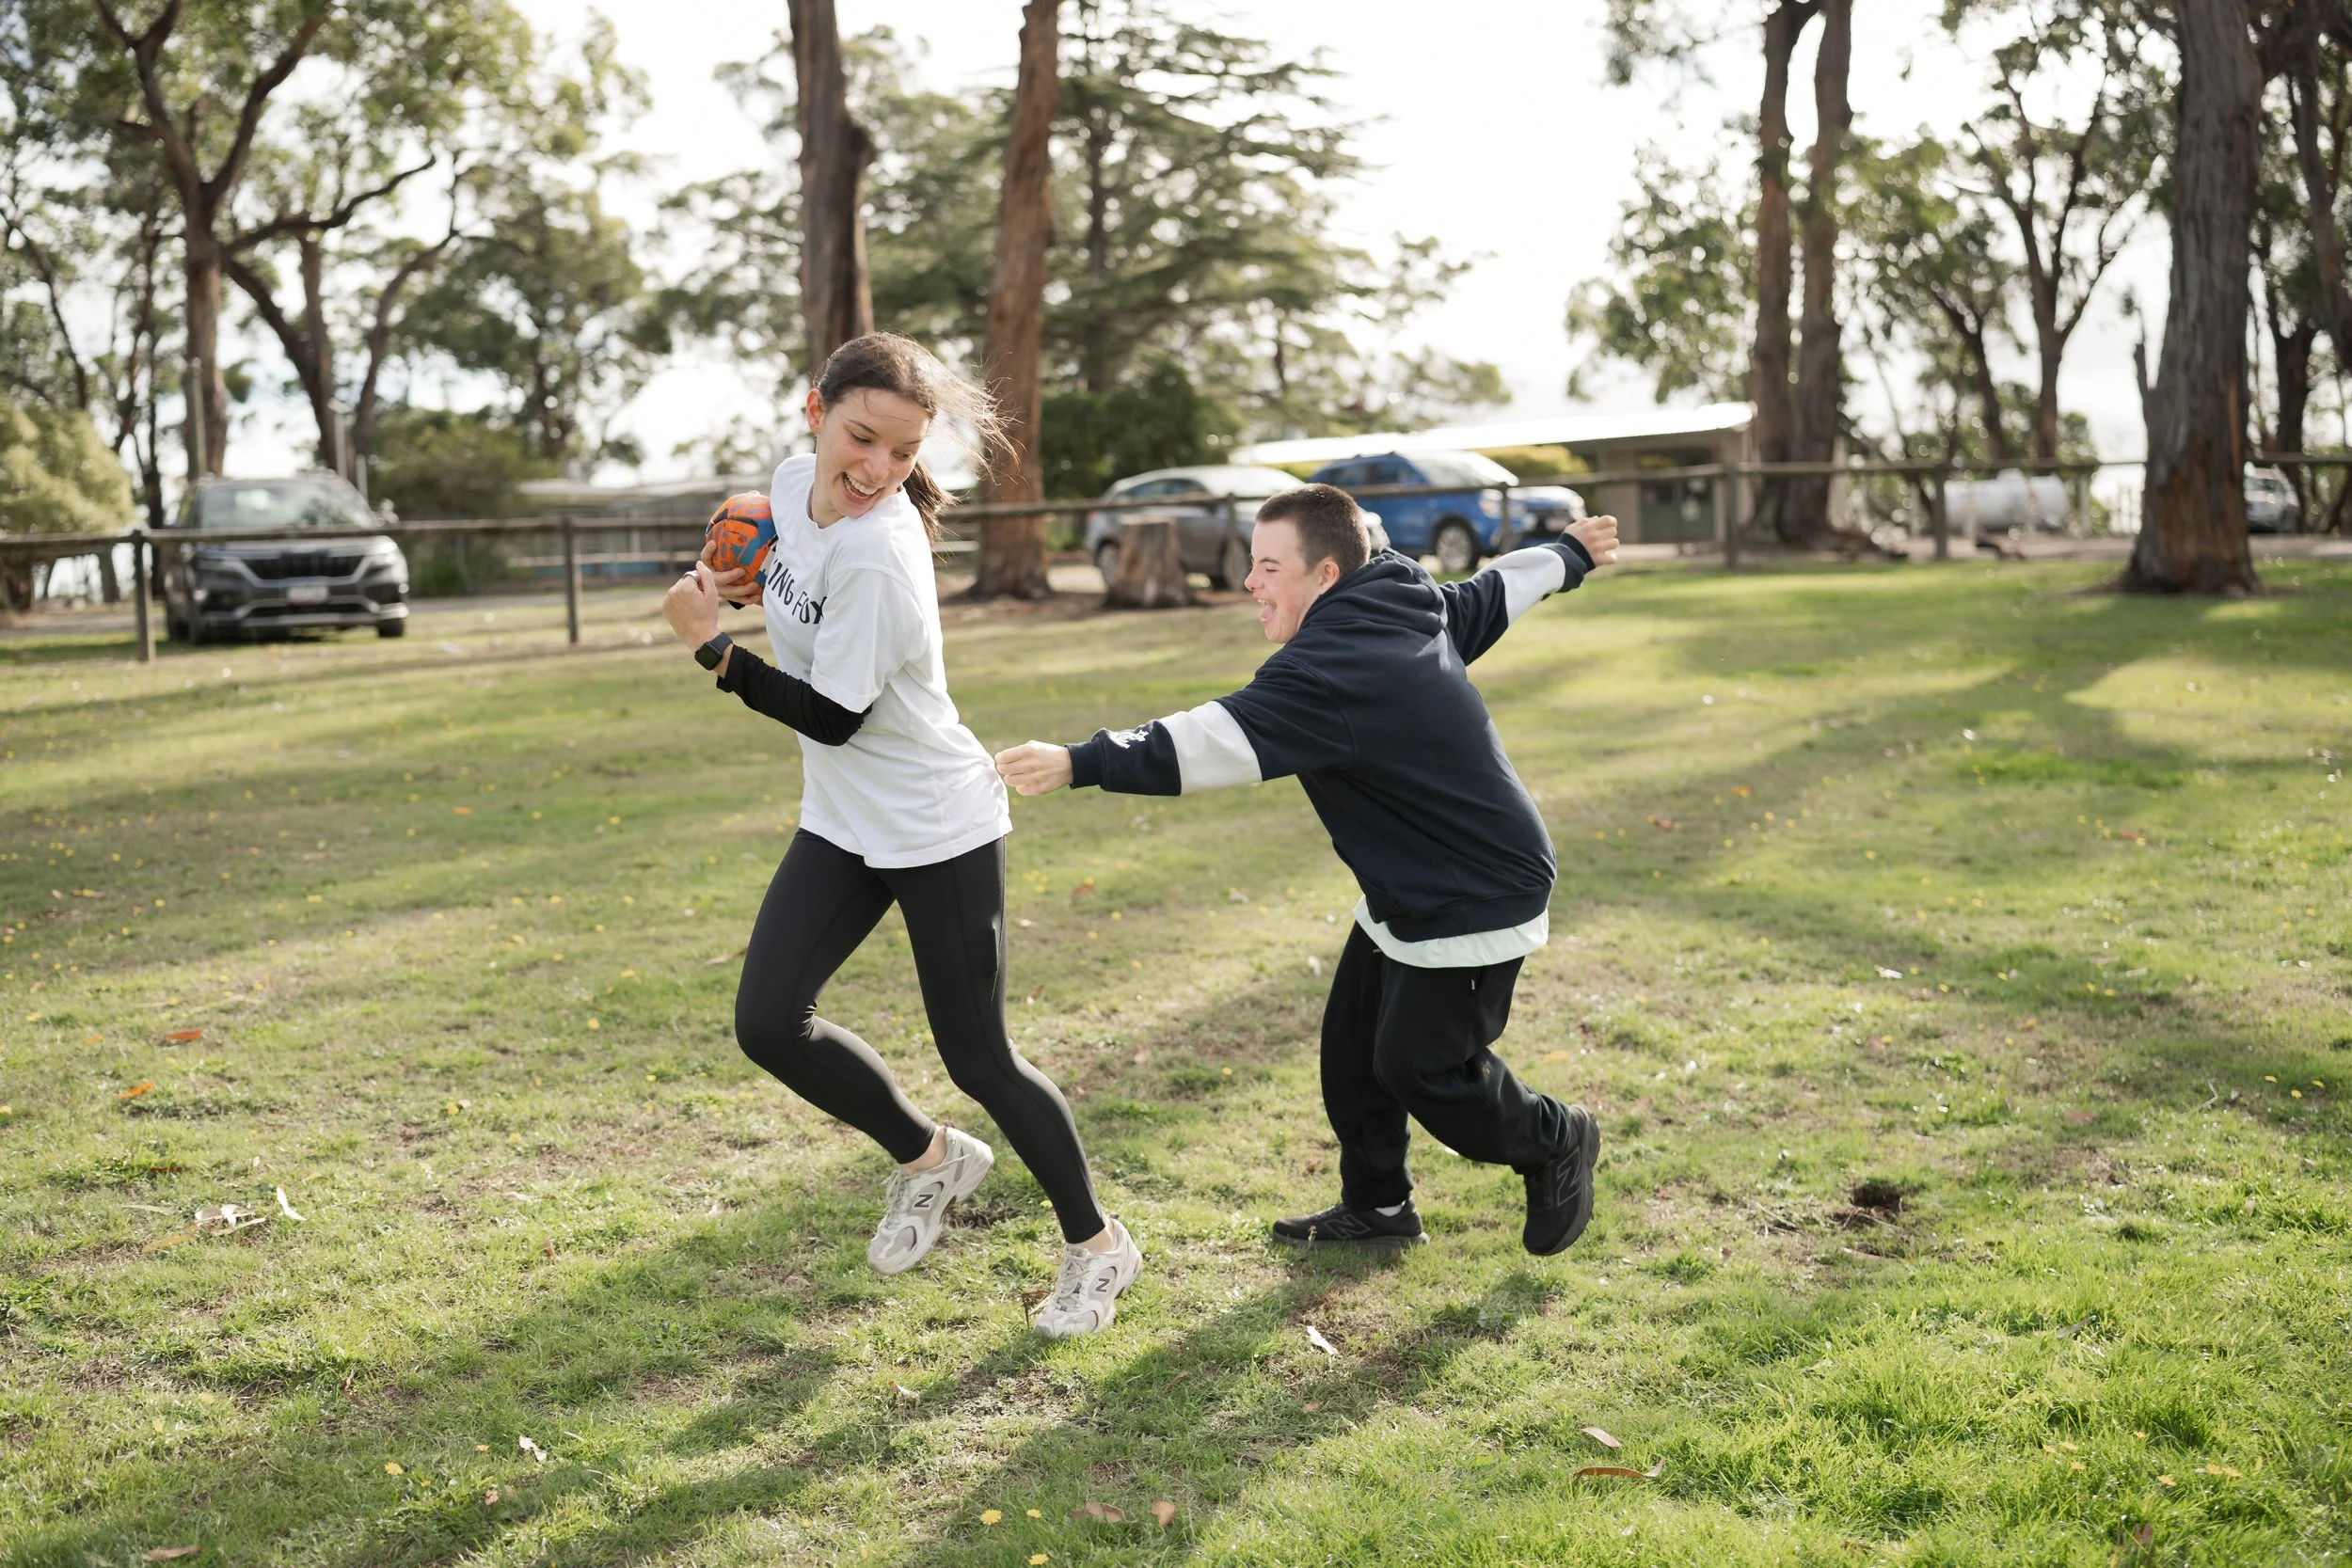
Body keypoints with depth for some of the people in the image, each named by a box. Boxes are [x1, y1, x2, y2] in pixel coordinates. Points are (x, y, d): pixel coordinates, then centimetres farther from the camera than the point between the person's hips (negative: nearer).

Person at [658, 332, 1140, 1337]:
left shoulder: (877, 554, -28)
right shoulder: (797, 482, -4)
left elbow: (831, 717, -23)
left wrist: (710, 644, -18)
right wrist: (747, 582, 0)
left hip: (939, 828, -8)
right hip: (843, 823, 8)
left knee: (977, 1061, 0)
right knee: (767, 1022, 0)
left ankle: (1095, 1244, 21)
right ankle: (926, 1158, 25)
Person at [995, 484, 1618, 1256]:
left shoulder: (1332, 668, -30)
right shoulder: (1413, 607, 1)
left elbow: (1216, 741, -42)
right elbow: (1498, 588, 19)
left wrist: (1079, 764, -50)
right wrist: (1568, 553, 40)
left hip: (1476, 903, -10)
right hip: (1406, 891, 10)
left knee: (1419, 1065, -2)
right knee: (1352, 1045, 11)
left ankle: (1557, 1141, 23)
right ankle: (1377, 1206, 25)